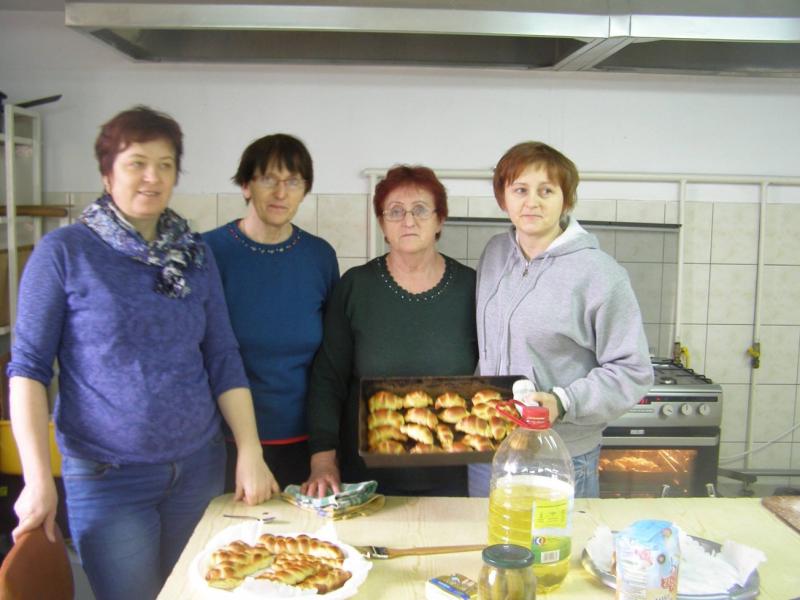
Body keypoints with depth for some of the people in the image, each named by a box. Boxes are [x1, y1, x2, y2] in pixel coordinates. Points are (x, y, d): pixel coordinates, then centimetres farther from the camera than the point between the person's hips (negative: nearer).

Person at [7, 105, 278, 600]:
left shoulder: (196, 254, 3)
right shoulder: (64, 252, -7)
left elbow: (223, 359, 3)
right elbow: (29, 365, -7)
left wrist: (251, 453, -3)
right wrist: (38, 478, -13)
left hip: (200, 467, 4)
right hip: (106, 479, -3)